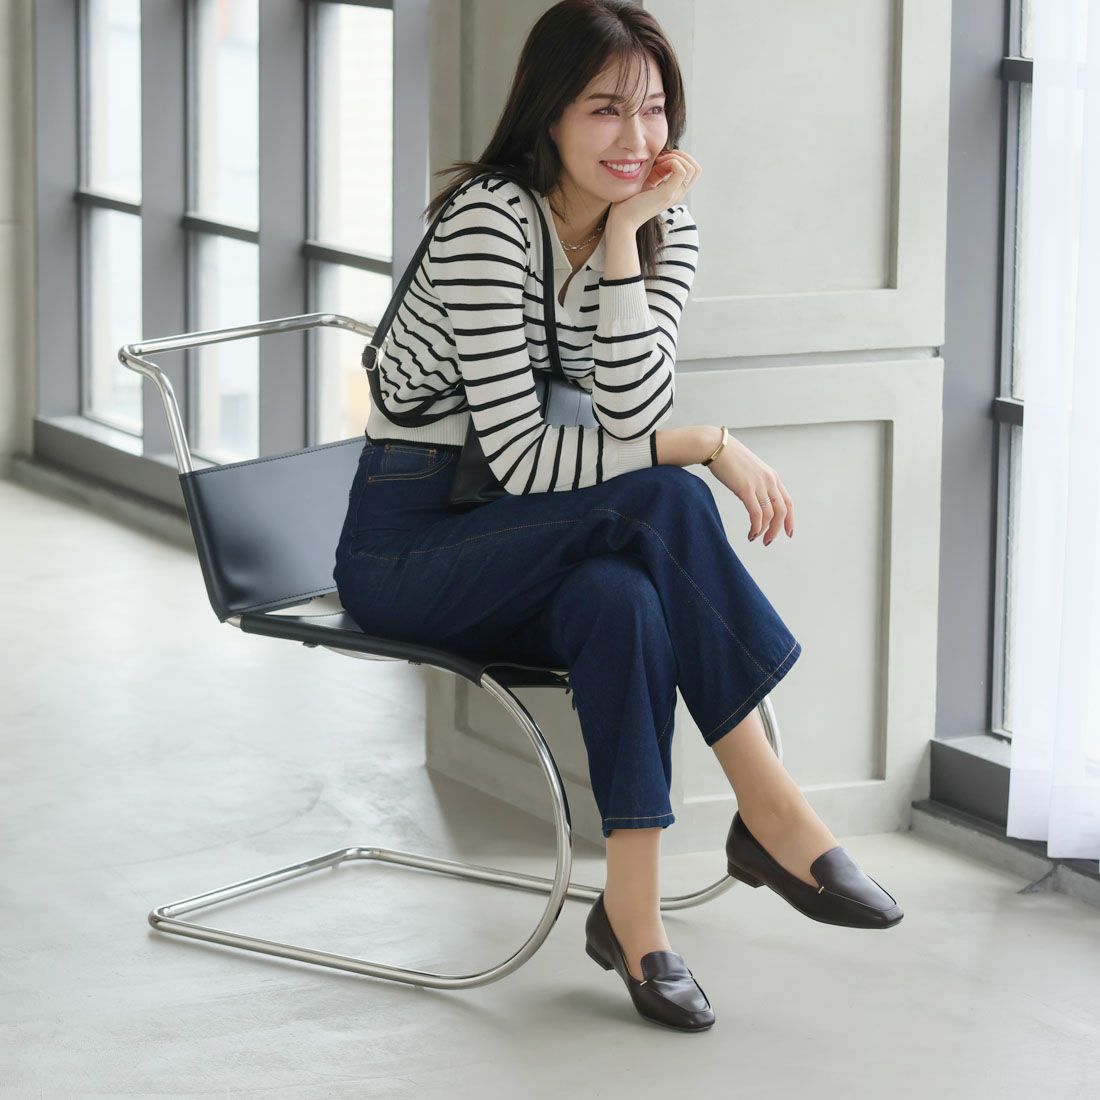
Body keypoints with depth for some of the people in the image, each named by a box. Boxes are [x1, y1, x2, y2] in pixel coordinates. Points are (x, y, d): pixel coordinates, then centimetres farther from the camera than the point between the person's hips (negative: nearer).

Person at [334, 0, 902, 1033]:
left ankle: (633, 908, -28)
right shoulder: (488, 220, -19)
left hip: (522, 542, 6)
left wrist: (623, 240, -20)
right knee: (663, 506, -31)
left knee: (622, 597, -33)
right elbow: (521, 455, -23)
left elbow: (631, 415, -15)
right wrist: (709, 446, -19)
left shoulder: (662, 229, 2)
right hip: (404, 542, -6)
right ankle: (770, 809, -25)